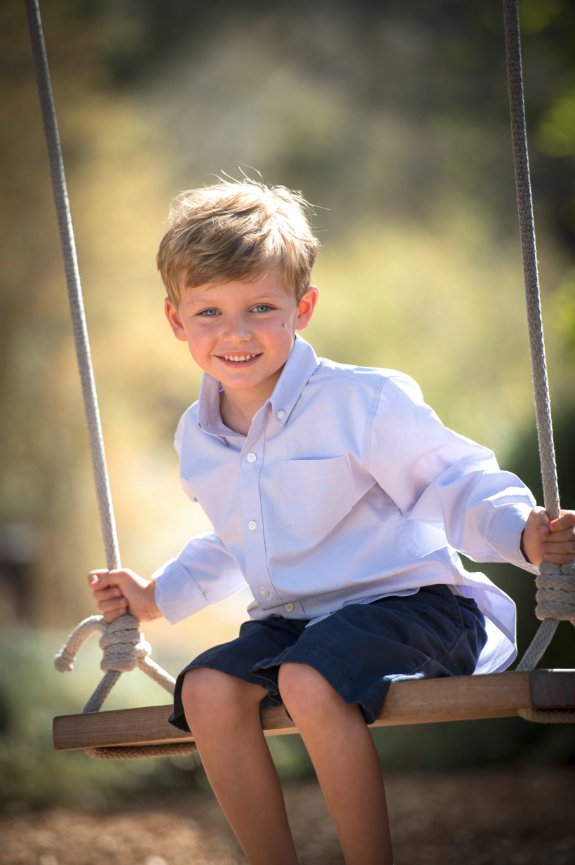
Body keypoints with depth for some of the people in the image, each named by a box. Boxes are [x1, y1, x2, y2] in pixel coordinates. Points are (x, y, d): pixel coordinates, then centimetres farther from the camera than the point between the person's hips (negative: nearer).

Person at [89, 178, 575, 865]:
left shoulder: (363, 402, -14)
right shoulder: (197, 440, 9)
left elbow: (460, 485, -12)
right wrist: (157, 595, 30)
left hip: (404, 602, -7)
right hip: (292, 621, 7)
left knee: (309, 679, -34)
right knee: (208, 688, -20)